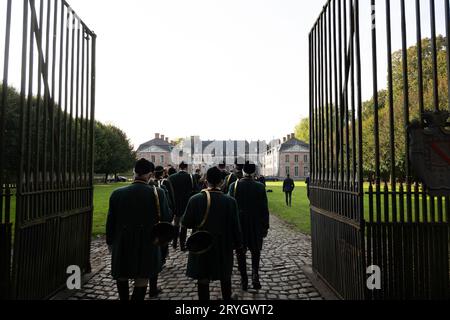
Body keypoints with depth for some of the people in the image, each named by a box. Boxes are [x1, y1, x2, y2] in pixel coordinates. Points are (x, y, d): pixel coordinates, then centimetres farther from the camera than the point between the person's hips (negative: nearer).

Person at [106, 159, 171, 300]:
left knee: (122, 276, 24)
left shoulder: (117, 193, -8)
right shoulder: (158, 193, -15)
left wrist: (110, 242, 14)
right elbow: (166, 218, -11)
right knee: (142, 278, 13)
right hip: (148, 245, -2)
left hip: (122, 244, 2)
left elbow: (110, 221, 0)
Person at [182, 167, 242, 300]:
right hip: (224, 247, 1)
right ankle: (227, 297, 39)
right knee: (225, 277, 22)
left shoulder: (195, 199, -16)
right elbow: (235, 226, -9)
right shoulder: (230, 201, -15)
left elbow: (186, 223, -9)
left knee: (203, 279, 13)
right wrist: (237, 243, 4)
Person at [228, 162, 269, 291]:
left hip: (238, 224, 0)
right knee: (255, 251, 17)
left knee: (241, 253, 13)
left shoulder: (234, 185, -9)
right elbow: (264, 209, -7)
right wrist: (265, 226, 3)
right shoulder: (260, 186, -10)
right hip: (256, 225, 0)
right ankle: (255, 275, -2)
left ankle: (244, 281, 18)